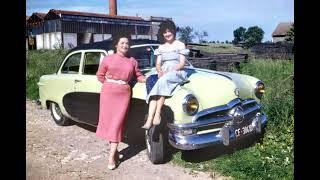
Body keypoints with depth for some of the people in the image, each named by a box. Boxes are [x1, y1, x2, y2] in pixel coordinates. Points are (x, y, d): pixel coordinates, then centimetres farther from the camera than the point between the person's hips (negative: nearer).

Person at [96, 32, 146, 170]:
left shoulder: (132, 61, 9)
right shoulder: (108, 59, 4)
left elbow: (138, 76, 11)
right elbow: (100, 76, 10)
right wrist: (110, 84, 2)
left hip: (124, 94, 0)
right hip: (108, 92, 0)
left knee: (118, 123, -2)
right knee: (107, 120, 4)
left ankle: (111, 156, 2)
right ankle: (114, 149, 24)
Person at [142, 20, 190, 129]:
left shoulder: (180, 45, 7)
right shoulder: (161, 47, 19)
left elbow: (182, 63, -2)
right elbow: (158, 64, 13)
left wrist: (169, 72, -15)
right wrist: (160, 72, -10)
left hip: (178, 73, -4)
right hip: (163, 75, 4)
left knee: (162, 81, -36)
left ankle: (157, 114, -33)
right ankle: (149, 121, -38)